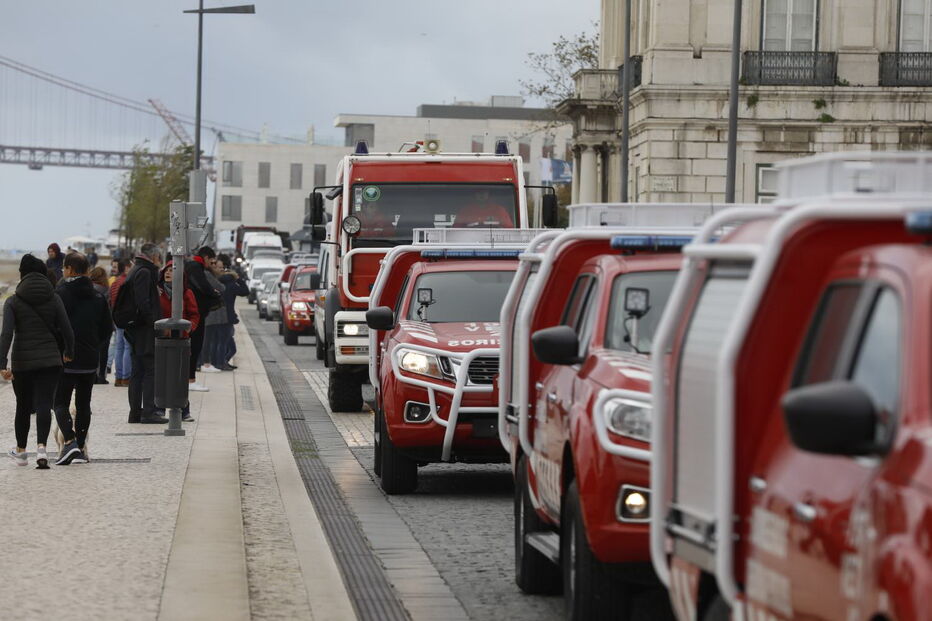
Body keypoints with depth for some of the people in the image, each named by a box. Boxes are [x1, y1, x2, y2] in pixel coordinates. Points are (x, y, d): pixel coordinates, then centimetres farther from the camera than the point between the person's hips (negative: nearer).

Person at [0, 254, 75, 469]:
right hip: (50, 360, 0)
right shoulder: (54, 299, 2)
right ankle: (41, 447, -25)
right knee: (44, 404, -4)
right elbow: (67, 330, 1)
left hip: (22, 362, 0)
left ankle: (20, 451, 29)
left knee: (23, 406, 15)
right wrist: (69, 352, 19)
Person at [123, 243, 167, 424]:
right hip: (146, 331, -10)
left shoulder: (136, 272, 18)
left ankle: (135, 412, 14)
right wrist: (154, 323, -18)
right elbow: (143, 302, -21)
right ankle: (148, 412, -9)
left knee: (137, 372, 12)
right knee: (151, 370, -7)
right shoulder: (145, 273, -12)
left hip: (136, 331, 10)